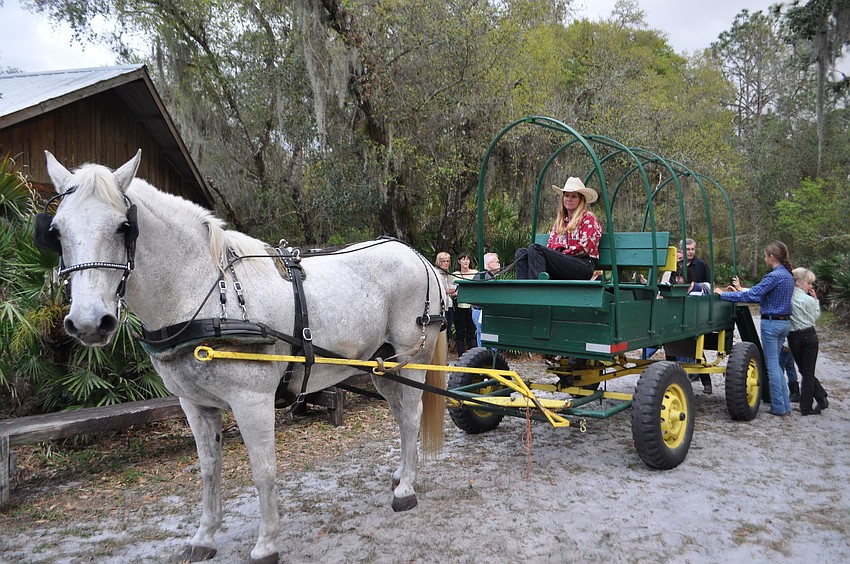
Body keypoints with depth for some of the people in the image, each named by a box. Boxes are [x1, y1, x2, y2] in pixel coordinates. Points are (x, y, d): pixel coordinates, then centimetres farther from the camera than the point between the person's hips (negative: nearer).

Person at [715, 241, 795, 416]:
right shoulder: (788, 276, 11)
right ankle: (785, 405, 21)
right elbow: (762, 295, 17)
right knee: (775, 364, 17)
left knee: (772, 365, 0)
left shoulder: (774, 276, -18)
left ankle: (779, 407, 7)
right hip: (785, 322, 9)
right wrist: (741, 289, 19)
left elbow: (751, 295, -21)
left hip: (771, 323, -9)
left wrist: (723, 294, -14)